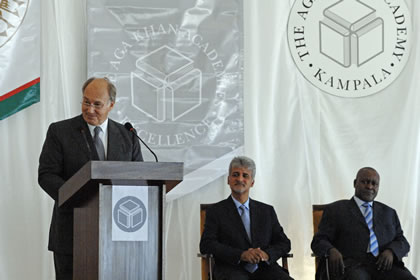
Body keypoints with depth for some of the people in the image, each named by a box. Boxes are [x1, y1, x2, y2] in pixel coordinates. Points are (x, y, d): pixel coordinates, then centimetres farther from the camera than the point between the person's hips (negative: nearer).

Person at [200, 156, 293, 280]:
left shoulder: (267, 211, 20)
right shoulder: (216, 211, 11)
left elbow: (284, 243, 16)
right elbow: (206, 245, -2)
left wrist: (266, 254, -8)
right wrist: (241, 255, -16)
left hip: (264, 268, 4)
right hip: (232, 268, -4)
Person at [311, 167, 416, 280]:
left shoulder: (388, 212, 26)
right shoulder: (335, 209, 15)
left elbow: (402, 241, 20)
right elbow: (318, 241, 8)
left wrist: (391, 252, -5)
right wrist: (331, 251, -16)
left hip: (383, 265, 4)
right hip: (351, 266, -4)